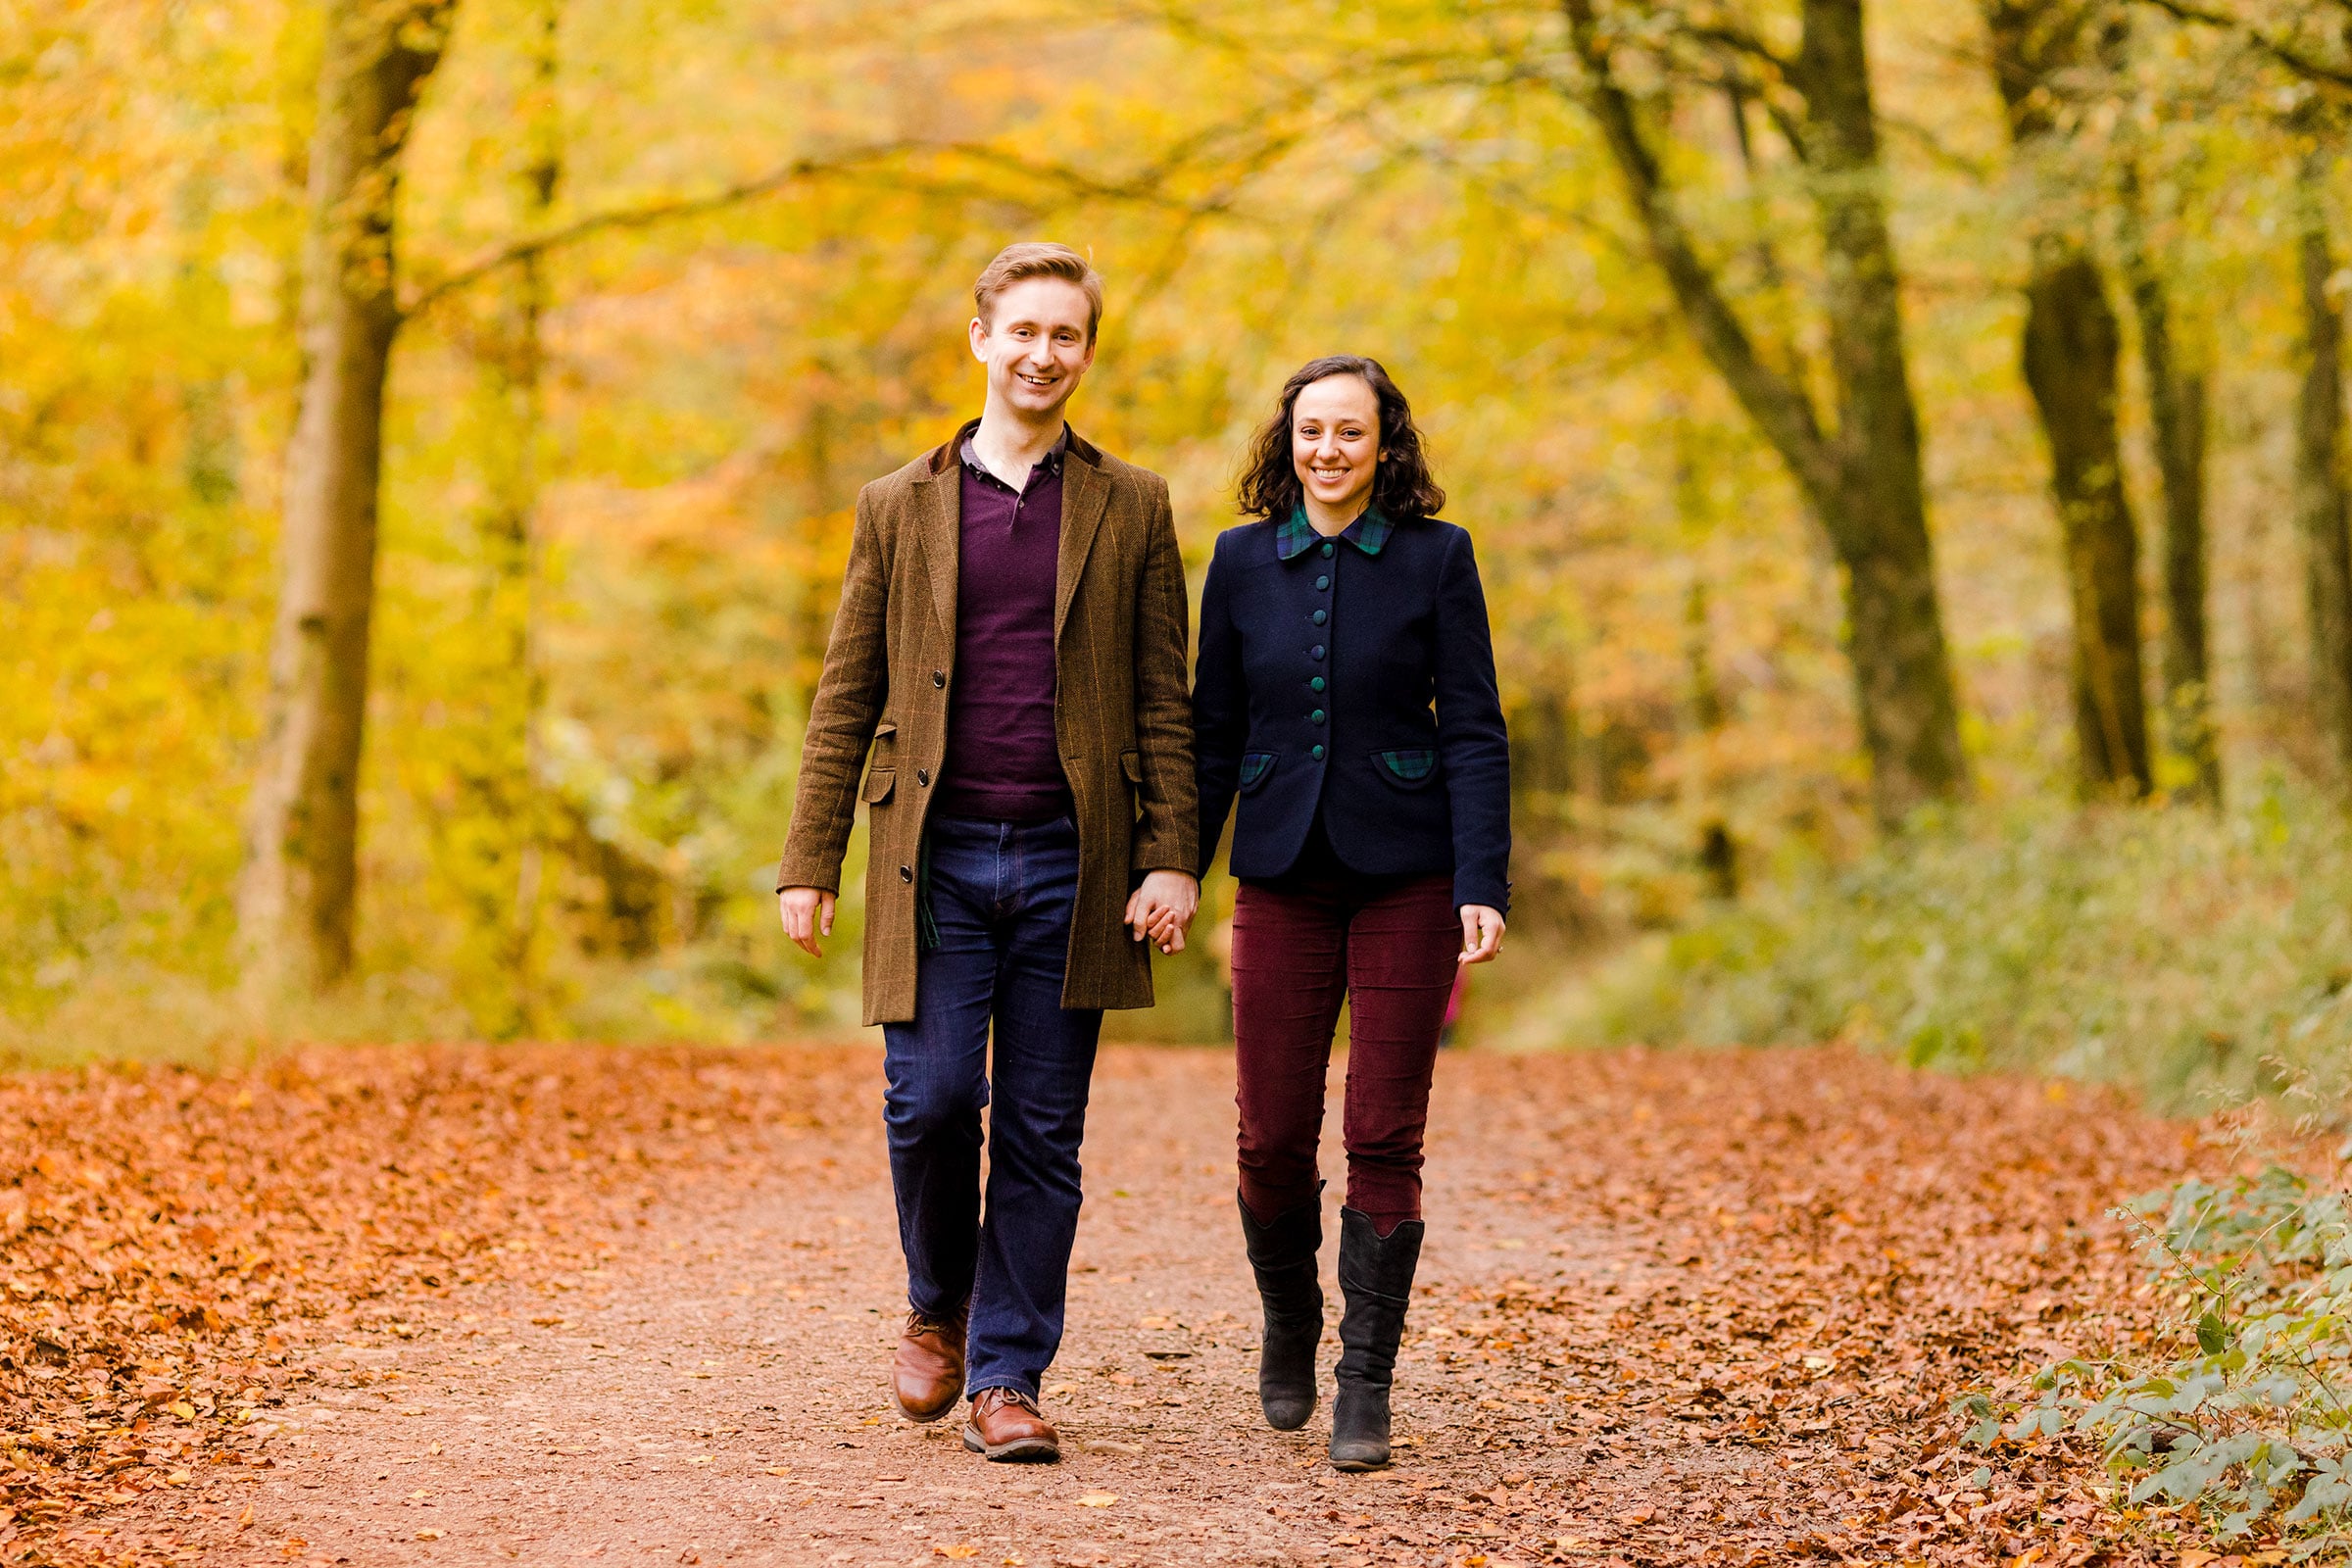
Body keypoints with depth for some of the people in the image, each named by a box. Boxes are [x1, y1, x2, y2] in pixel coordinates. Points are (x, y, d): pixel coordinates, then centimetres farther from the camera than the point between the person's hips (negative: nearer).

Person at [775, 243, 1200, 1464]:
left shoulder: (1131, 508, 9)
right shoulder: (900, 506, 9)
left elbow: (1162, 702, 6)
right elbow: (845, 699, 9)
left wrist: (1172, 859, -4)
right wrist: (809, 863, 2)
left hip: (1071, 863, 0)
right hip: (936, 859, 0)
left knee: (1041, 1132, 2)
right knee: (930, 1101, -7)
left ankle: (1006, 1378, 11)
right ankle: (937, 1308, 20)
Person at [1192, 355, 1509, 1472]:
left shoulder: (1435, 559, 0)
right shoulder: (1243, 561, 6)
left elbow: (1474, 734, -3)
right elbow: (1212, 735, 10)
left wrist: (1483, 888, -11)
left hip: (1406, 876, -2)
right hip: (1285, 876, 2)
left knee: (1385, 1138, -3)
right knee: (1272, 1139, 1)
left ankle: (1365, 1387, 5)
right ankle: (1288, 1325, 29)